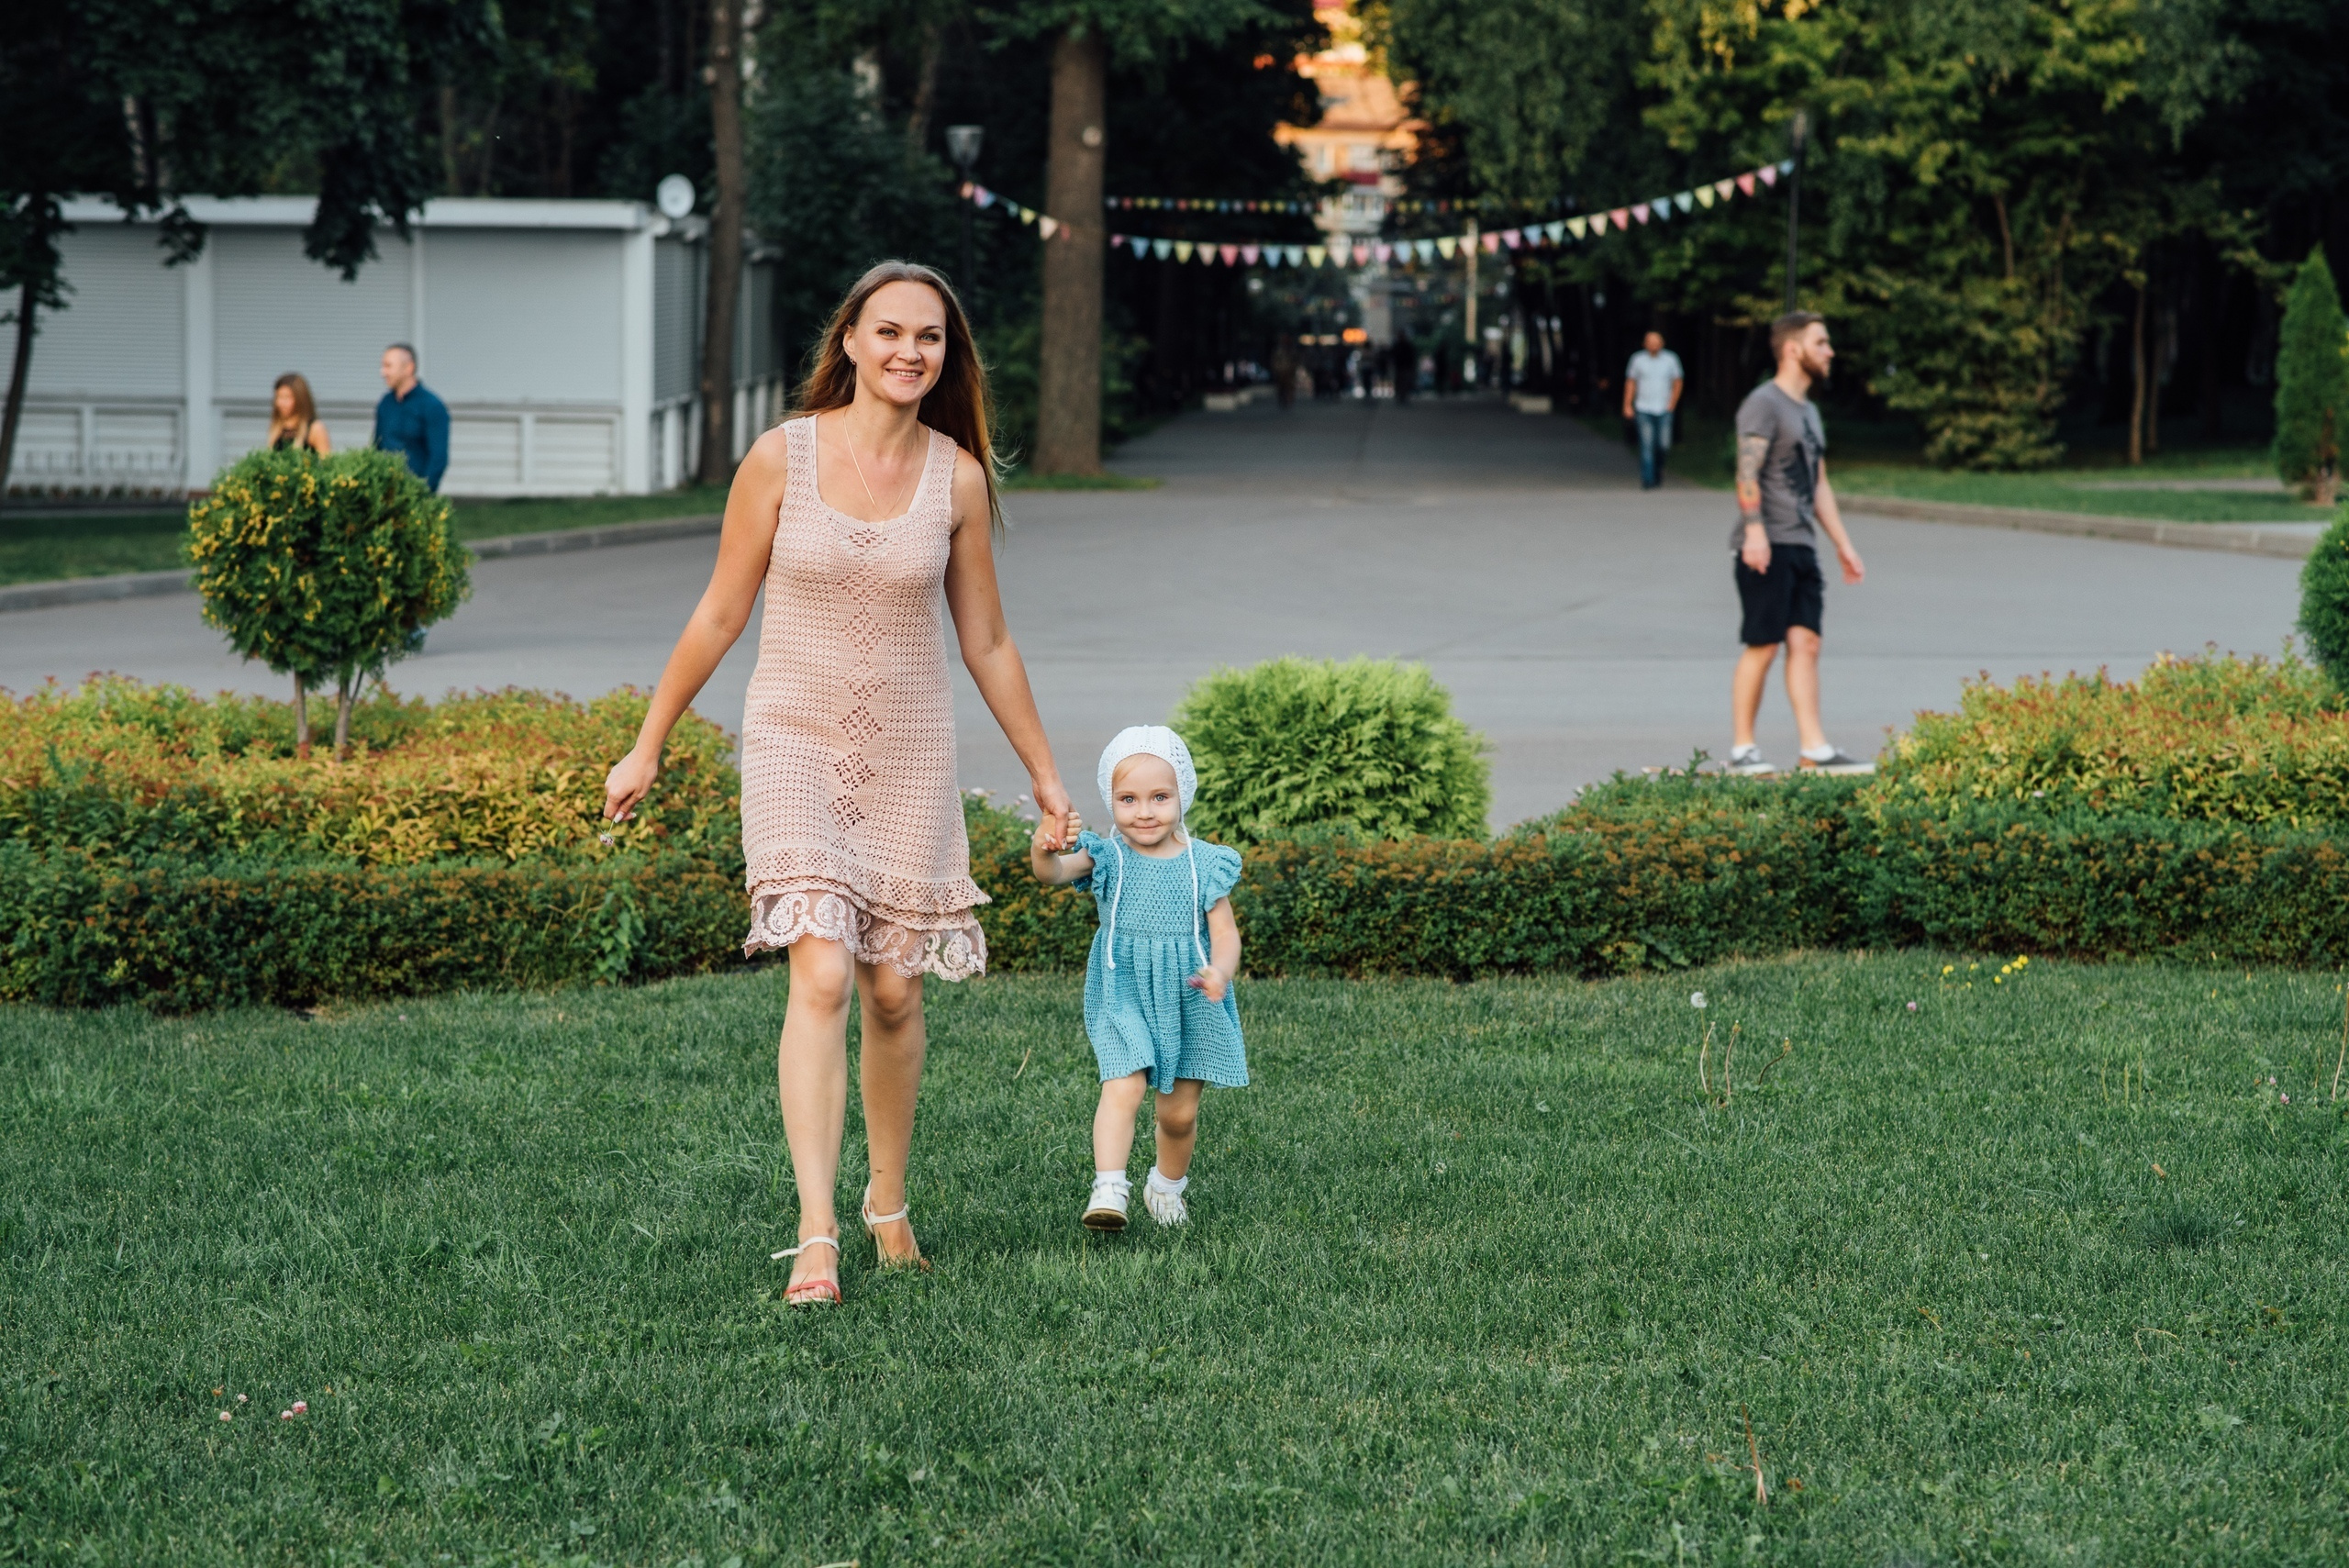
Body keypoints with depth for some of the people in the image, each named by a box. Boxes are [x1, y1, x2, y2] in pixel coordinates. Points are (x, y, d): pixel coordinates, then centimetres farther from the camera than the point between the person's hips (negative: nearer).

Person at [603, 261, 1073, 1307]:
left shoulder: (957, 477, 0)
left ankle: (888, 1202, 28)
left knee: (894, 991, 6)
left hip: (909, 755, 2)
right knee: (821, 974, -17)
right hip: (796, 743, -2)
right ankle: (815, 1234, -20)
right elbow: (719, 614, 2)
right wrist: (647, 747, 6)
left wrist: (1045, 775, 13)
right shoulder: (783, 456, -6)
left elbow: (986, 643, 9)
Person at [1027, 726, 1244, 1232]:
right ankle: (1107, 1190, -28)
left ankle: (1167, 1185, 34)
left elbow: (1224, 933, -5)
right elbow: (1056, 872, -22)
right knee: (1123, 1088, -22)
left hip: (1189, 1001, 1)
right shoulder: (1108, 858, -5)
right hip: (1123, 996, -1)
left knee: (1179, 1112, 9)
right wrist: (1044, 853, -47)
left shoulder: (1203, 864, -4)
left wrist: (1219, 972, -27)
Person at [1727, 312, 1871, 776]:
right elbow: (1747, 473, -18)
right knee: (1763, 645, -6)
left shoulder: (1808, 410, 22)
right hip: (1767, 546, -8)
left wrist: (1843, 545, 21)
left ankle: (1815, 750, -1)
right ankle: (1742, 749, 0)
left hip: (1801, 546, 8)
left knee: (1805, 642, 2)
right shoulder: (1763, 404, -7)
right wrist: (1754, 530, -30)